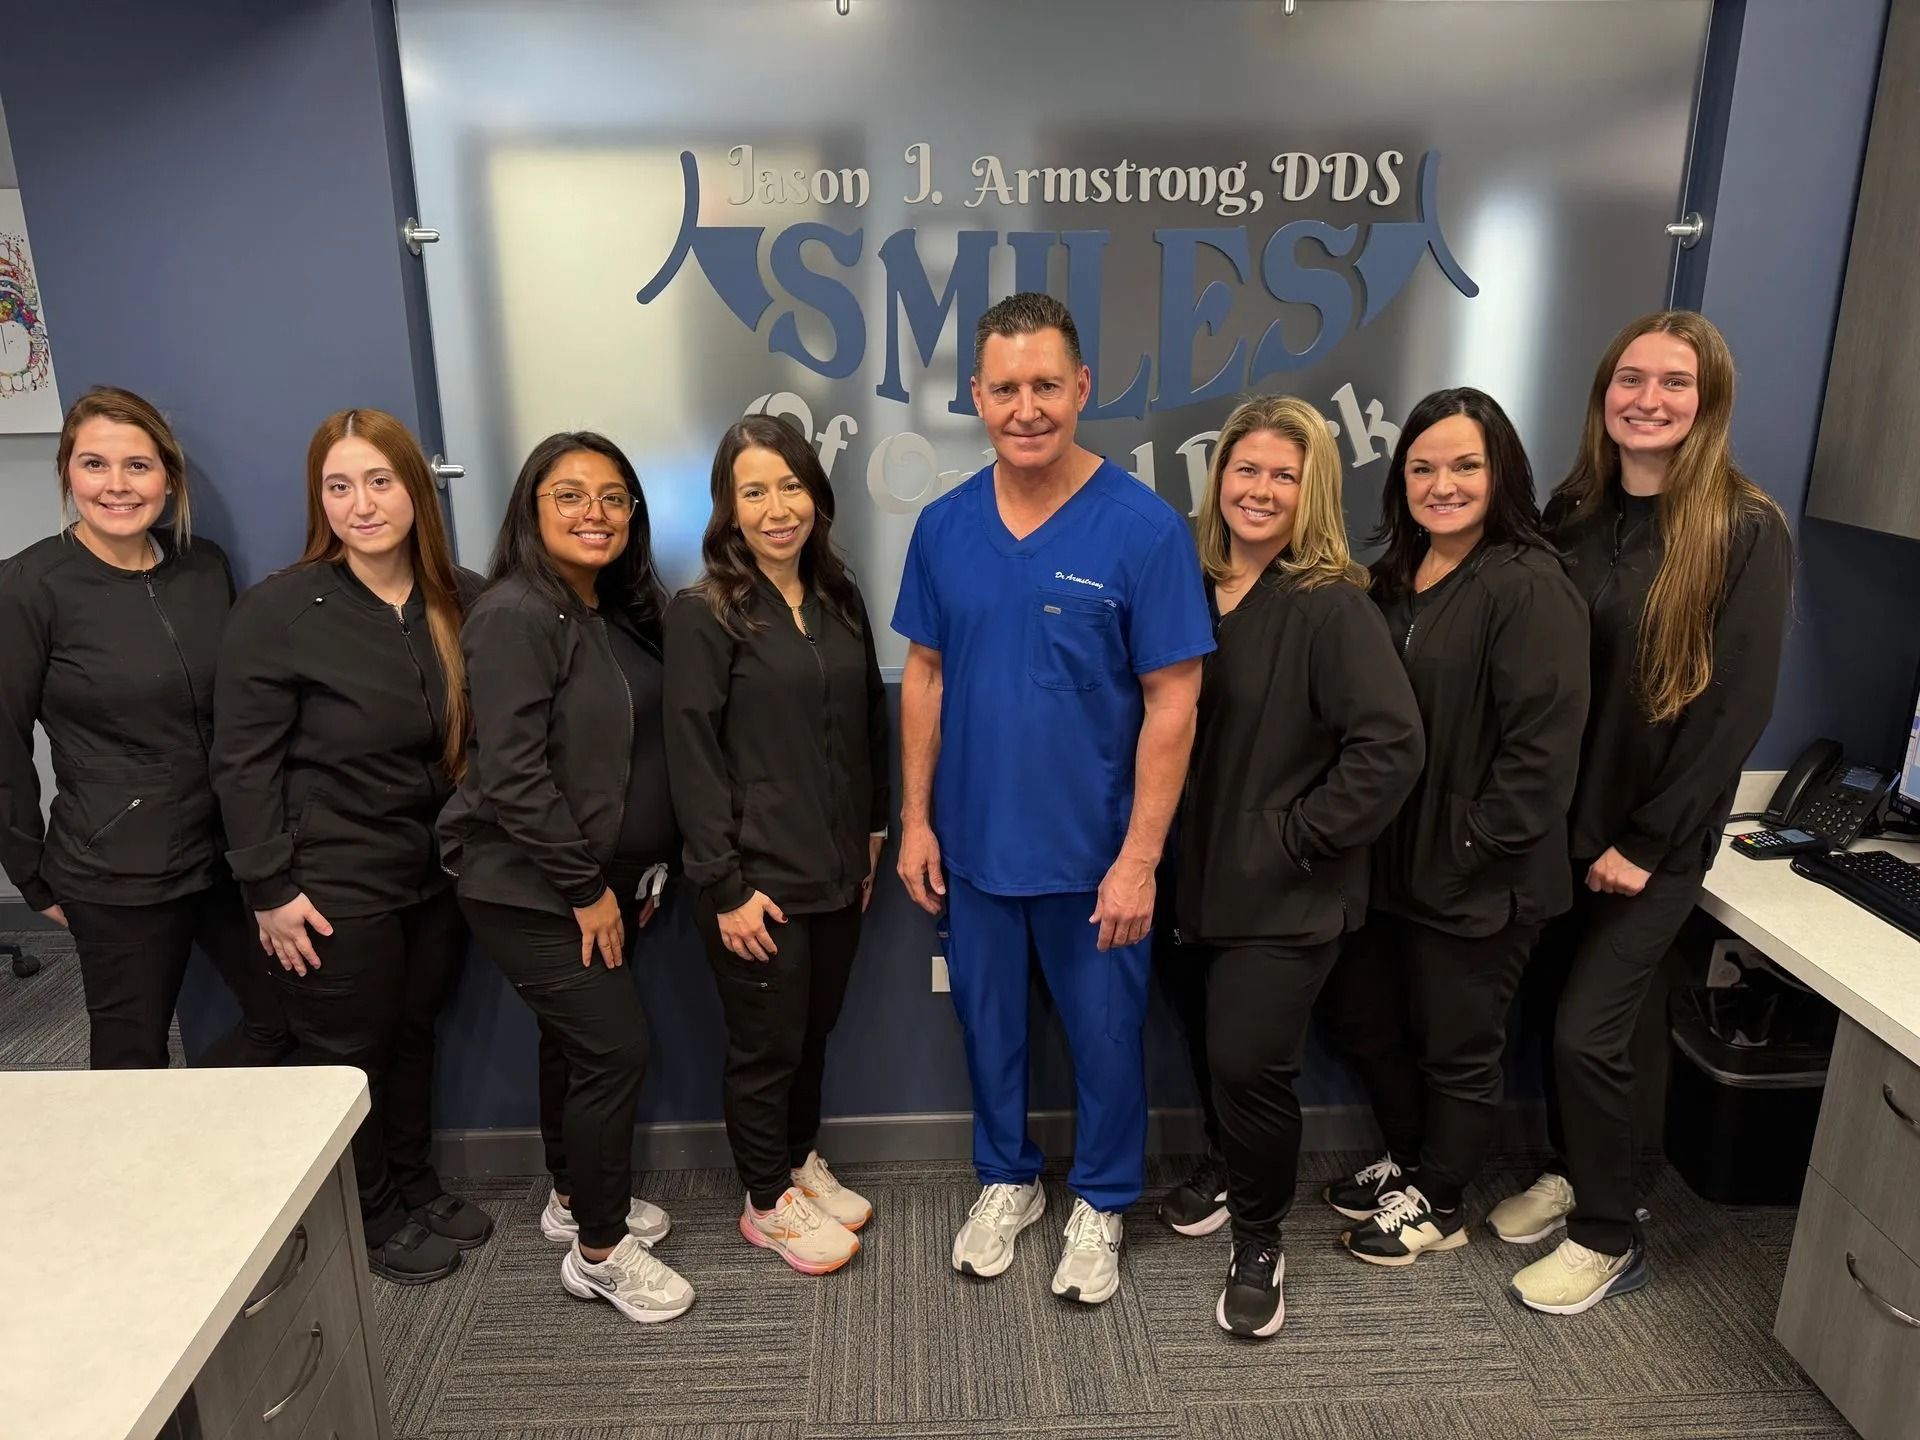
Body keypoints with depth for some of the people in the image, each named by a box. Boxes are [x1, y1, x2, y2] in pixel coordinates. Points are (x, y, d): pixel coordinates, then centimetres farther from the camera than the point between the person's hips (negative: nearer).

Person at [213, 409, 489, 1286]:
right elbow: (242, 762, -12)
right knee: (350, 1056, 12)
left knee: (414, 1034, 20)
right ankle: (373, 1222, 33)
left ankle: (416, 1187, 41)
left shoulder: (463, 600, -2)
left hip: (437, 874, 5)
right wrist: (270, 889, -13)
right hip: (333, 886, -4)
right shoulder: (278, 610, -14)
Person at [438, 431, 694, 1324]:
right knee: (614, 1044, -5)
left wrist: (647, 864, 7)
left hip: (596, 879, 8)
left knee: (576, 1039, 20)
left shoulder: (621, 612, 7)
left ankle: (574, 1197, 40)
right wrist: (586, 888, -18)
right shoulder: (515, 616, -18)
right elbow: (511, 773, -23)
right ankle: (599, 1250, 14)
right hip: (527, 887, -8)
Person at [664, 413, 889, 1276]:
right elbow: (692, 759, -14)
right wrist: (725, 887, -15)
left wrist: (873, 830, 11)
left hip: (837, 872, 6)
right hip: (758, 879, -5)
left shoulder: (840, 599, 6)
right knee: (767, 1045, 10)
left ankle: (801, 1163, 42)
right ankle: (768, 1202, 31)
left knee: (814, 1031, 20)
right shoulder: (703, 614, -12)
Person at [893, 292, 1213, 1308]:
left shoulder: (1144, 528, -14)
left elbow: (1171, 702, -13)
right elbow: (924, 677, 5)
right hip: (972, 842, 4)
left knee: (1104, 1034, 14)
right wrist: (916, 820, 3)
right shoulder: (944, 526, -2)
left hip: (1092, 849, -3)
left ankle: (1099, 1204, 40)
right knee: (987, 1025, 20)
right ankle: (1005, 1181, 44)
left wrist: (1139, 858, -15)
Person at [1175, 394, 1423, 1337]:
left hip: (1287, 896, -5)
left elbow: (1391, 745, -19)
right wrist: (1165, 848, 4)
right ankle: (1230, 1179, 45)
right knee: (1214, 1056, 17)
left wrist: (1299, 836, -16)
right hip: (1199, 878, 5)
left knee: (1248, 1067, -2)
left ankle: (1259, 1245, 24)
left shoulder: (1331, 605, -14)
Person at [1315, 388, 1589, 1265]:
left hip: (1478, 877, -8)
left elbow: (1543, 740, -21)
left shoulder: (1530, 587, -17)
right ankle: (1409, 1161, 44)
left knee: (1455, 1046, 11)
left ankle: (1438, 1205, 34)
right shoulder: (1393, 578, 8)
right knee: (1357, 1014, 20)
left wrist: (1481, 844, -18)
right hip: (1391, 858, 8)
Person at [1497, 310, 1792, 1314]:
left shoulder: (1746, 532, -11)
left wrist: (1644, 844, -13)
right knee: (1549, 1006, 12)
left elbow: (1739, 704, -13)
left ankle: (1609, 1239, 20)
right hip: (1563, 818, 5)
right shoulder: (1572, 513, 3)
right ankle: (1572, 1172, 36)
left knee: (1586, 1030, -2)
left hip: (1659, 835, -4)